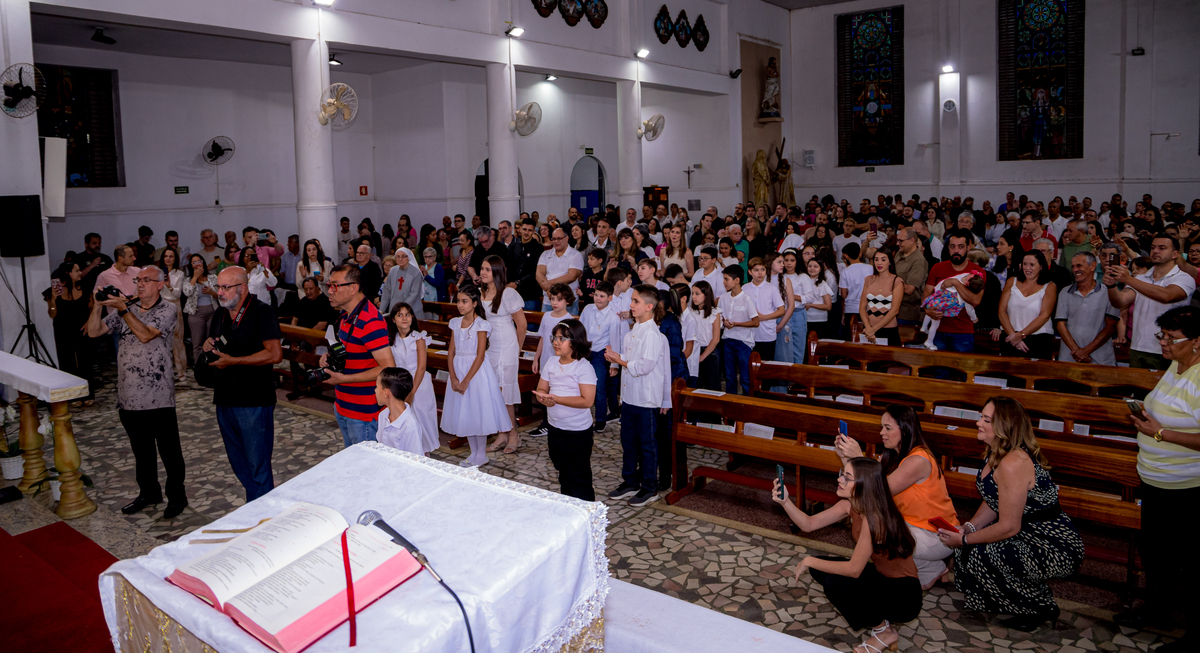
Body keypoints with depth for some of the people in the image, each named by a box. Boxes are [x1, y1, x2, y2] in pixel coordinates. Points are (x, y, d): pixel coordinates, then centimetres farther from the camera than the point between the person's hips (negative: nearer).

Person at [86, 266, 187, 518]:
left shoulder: (167, 310, -5)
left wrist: (122, 309, -22)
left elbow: (145, 334, -20)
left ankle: (176, 496, 16)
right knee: (141, 450, 18)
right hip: (129, 396, 6)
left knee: (169, 450, 3)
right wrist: (98, 304, -8)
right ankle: (149, 493, 33)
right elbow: (93, 331, 5)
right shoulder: (126, 310, 11)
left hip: (158, 398, -6)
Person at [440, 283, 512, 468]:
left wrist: (466, 381, -16)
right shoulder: (456, 323, 7)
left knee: (478, 412, -1)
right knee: (463, 413, 11)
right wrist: (453, 377, -7)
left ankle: (481, 455, 12)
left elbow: (480, 356, -15)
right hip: (458, 370, 6)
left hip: (476, 371, -6)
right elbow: (451, 352, 5)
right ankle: (473, 453, 23)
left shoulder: (481, 325, -11)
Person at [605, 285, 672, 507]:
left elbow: (645, 366, -24)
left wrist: (620, 361, -13)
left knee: (647, 443, 4)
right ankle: (630, 482, 31)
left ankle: (650, 489, 16)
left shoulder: (653, 334, -18)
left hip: (646, 398, -8)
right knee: (628, 440, 16)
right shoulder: (632, 333, 9)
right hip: (629, 395, 9)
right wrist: (615, 357, 0)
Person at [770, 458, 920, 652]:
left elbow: (854, 569, -28)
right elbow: (809, 524, -1)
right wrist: (785, 502, -17)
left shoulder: (873, 516, -30)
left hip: (904, 597, -8)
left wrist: (809, 561, -18)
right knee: (819, 568, 1)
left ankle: (883, 631, -1)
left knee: (835, 583, -25)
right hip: (882, 578, 8)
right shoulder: (850, 505, -5)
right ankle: (871, 613, 13)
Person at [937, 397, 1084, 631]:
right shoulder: (997, 454, 4)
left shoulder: (1013, 464, -27)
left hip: (1056, 547, -10)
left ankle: (1040, 608, 0)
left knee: (982, 554, -24)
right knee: (970, 543, 3)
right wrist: (968, 528, -4)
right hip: (1030, 533, 10)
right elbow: (992, 503, 12)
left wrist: (964, 541, -15)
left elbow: (1009, 527, -25)